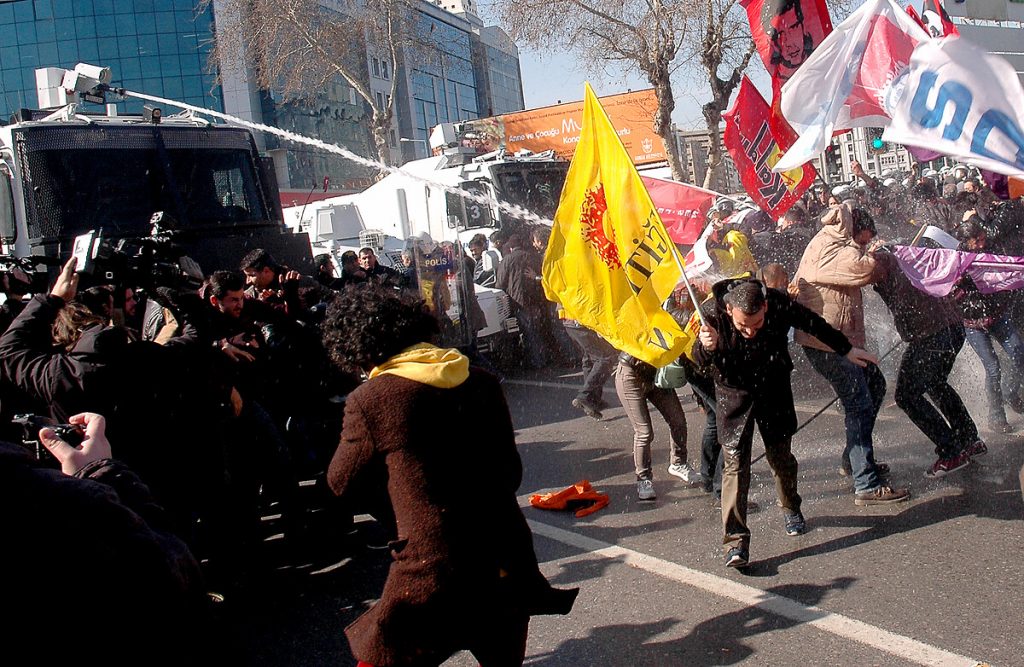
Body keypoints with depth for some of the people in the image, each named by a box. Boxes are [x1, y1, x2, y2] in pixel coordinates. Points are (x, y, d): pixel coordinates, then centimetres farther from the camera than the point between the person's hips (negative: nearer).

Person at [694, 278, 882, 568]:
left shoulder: (779, 304, -25)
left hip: (774, 389, 1)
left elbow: (814, 324, -3)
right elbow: (701, 364, -16)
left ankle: (791, 509, 41)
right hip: (733, 394, -1)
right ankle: (735, 540, -7)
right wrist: (706, 348, -41)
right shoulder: (712, 312, -26)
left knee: (781, 456, 12)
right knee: (735, 463, -10)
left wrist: (846, 350, 10)